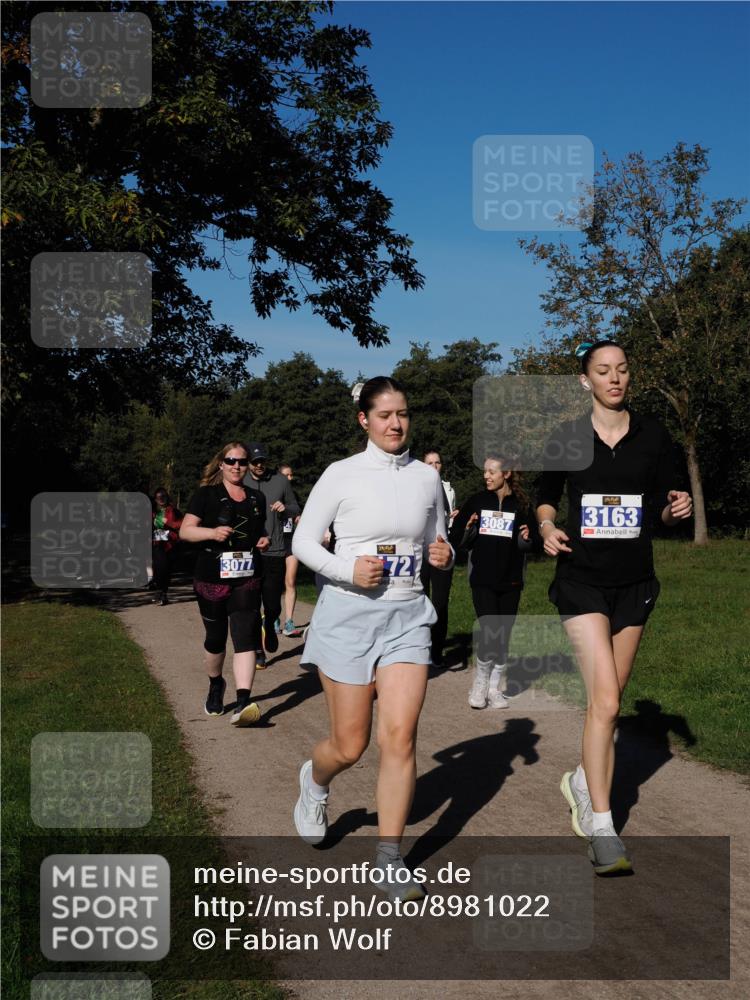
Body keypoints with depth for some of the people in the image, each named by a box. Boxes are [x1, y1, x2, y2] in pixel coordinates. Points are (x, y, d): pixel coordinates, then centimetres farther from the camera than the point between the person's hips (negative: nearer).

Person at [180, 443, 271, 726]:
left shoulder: (257, 498, 12)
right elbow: (185, 531, -5)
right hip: (212, 579, -1)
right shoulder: (206, 495, 0)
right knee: (215, 638, 13)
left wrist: (264, 541, 3)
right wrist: (212, 532, -23)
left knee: (245, 637, -14)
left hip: (247, 579, 2)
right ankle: (216, 684, 40)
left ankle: (243, 702, -22)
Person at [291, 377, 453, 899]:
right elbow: (303, 540, -1)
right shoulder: (342, 474, -4)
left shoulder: (427, 477, 7)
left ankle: (390, 858, 5)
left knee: (400, 736, -9)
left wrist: (444, 555, -5)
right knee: (350, 746, 4)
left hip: (407, 615, 2)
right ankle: (315, 779, 40)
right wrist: (348, 570, -16)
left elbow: (438, 541, 18)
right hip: (349, 612, -2)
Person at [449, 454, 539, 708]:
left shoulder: (521, 505, 3)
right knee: (489, 631, -14)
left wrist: (528, 539, -13)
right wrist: (466, 530, -14)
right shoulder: (476, 502, 4)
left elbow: (536, 543, 8)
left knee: (503, 635, 6)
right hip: (482, 580, -1)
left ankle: (495, 689, 19)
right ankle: (480, 683, 5)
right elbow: (455, 539, 6)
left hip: (510, 581, 1)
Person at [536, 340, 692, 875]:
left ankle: (583, 782, 36)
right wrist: (547, 526, -9)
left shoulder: (652, 434, 4)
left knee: (608, 700, 10)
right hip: (582, 577, -3)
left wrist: (677, 507, -13)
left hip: (633, 581, 3)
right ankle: (602, 829, -6)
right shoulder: (567, 438, 0)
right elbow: (546, 496, 12)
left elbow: (665, 503, 10)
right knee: (605, 701, -14)